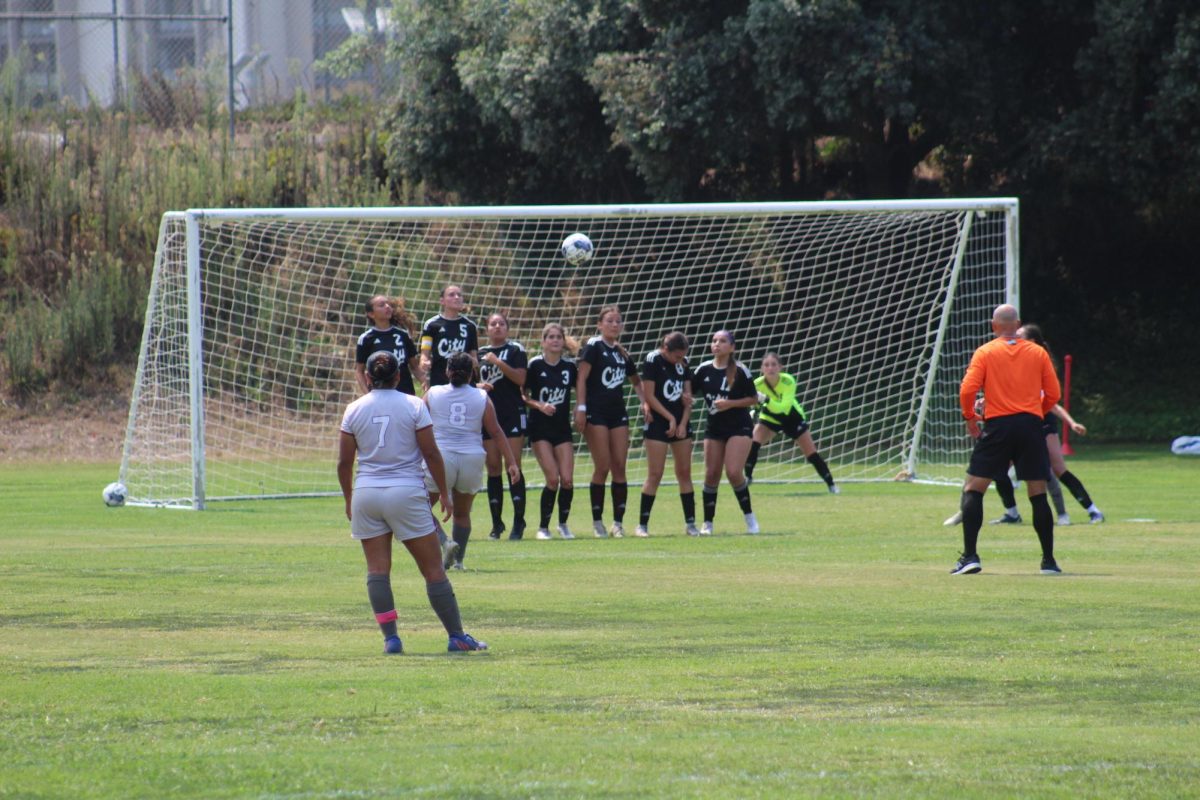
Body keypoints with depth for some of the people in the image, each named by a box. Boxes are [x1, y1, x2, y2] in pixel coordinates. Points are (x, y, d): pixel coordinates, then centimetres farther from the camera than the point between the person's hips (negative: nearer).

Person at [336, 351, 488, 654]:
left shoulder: (354, 410, 3)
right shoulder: (413, 406, -3)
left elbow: (344, 462, 4)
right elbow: (431, 454, -4)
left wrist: (348, 499, 17)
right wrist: (444, 494, 6)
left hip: (367, 493, 2)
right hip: (407, 492, -2)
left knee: (377, 569, 5)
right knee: (433, 569, 3)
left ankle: (390, 637, -4)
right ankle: (456, 635, 6)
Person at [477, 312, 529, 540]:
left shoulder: (515, 349, 2)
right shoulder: (480, 353, 14)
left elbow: (520, 378, -9)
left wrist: (498, 363, -15)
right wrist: (478, 386, -3)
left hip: (512, 414, -4)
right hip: (487, 415, 4)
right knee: (493, 468, 3)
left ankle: (518, 522, -6)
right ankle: (497, 523, 8)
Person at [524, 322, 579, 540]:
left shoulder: (569, 367, 4)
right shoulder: (535, 365, -5)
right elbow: (523, 395, -2)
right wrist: (538, 405, -16)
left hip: (562, 427, 3)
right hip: (540, 428, -3)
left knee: (567, 479, -7)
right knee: (553, 479, -13)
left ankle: (563, 524, 13)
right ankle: (543, 527, 2)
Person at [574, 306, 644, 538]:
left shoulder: (622, 353, 15)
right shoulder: (594, 347, -2)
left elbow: (636, 381, 29)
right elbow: (582, 377, -8)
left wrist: (645, 402, 13)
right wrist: (581, 408, -16)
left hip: (618, 413, 6)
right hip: (596, 414, -6)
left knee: (619, 467, 0)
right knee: (602, 467, -8)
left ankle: (618, 522, 3)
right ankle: (597, 522, 0)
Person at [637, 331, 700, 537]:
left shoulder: (683, 363, 6)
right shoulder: (652, 360, -11)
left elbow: (688, 396, 7)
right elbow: (649, 395, -13)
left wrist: (683, 423, -4)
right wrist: (670, 418, -12)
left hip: (680, 423, 5)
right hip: (657, 423, -5)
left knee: (684, 473, 5)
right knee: (655, 474, -8)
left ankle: (690, 523, 10)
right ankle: (642, 525, -3)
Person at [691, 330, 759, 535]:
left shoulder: (739, 371, -8)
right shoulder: (704, 370, 1)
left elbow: (753, 399, -4)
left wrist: (730, 404, -18)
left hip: (739, 427, -4)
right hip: (714, 427, 4)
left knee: (734, 472, -16)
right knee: (711, 474, 1)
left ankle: (749, 517, 1)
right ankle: (707, 523, 10)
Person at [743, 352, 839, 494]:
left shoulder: (788, 381, -34)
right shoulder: (757, 384, -29)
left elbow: (782, 407, -44)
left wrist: (765, 399, -58)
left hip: (792, 417, -1)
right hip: (769, 417, 1)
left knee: (811, 453, -1)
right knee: (753, 443, -24)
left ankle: (831, 484, 14)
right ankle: (747, 476, -9)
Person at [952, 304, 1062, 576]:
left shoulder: (985, 352, 3)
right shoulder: (1038, 353, 8)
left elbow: (967, 390, -6)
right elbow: (1053, 393, 7)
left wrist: (970, 418, 9)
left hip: (997, 425, -2)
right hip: (1031, 426, 2)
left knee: (973, 490, 5)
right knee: (1038, 495, 6)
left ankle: (970, 556, -5)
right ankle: (1049, 561, 4)